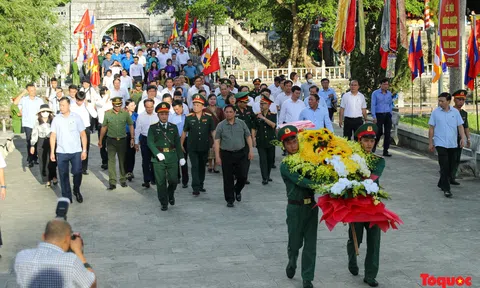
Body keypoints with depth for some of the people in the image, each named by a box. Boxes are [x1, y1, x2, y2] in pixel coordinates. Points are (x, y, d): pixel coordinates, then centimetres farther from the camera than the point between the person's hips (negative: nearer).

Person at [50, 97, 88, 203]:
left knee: (77, 173, -3)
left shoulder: (76, 117, 0)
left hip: (76, 151, -1)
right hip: (61, 152, 1)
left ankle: (76, 191, 24)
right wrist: (52, 152, 1)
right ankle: (66, 197, 14)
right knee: (63, 175, 4)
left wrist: (84, 150, -3)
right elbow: (53, 136, 5)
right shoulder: (56, 119, 3)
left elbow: (83, 134, 2)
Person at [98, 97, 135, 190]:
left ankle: (123, 180, 23)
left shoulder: (125, 113, -2)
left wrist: (132, 138, 1)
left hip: (122, 140, 1)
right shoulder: (107, 114, -2)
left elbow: (131, 125, 6)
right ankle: (112, 182, -5)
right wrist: (100, 140, 10)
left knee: (122, 161, 10)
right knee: (111, 160, -6)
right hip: (111, 140, -1)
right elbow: (104, 127, 7)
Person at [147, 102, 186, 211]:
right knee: (160, 182, 0)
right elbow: (150, 142, -5)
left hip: (172, 157, 2)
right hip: (158, 157, -2)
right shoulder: (153, 128, 5)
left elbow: (177, 143, 12)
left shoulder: (173, 127, 12)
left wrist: (181, 157, 6)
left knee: (173, 180, -1)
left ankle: (170, 194, 30)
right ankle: (164, 203, 12)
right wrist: (158, 153, -18)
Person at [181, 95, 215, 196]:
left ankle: (200, 185, 27)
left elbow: (213, 131, 4)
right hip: (192, 147, -2)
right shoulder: (189, 117, -3)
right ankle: (196, 188, -8)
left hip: (204, 147, 2)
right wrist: (181, 144, 10)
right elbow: (184, 132, 6)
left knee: (202, 166, 14)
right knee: (195, 166, -6)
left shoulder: (208, 117, -2)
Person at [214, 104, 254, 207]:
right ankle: (230, 199, 14)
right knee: (228, 179, 3)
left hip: (241, 153, 1)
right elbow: (217, 142, -1)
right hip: (226, 154, -1)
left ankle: (237, 190, 32)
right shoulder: (221, 125, 0)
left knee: (242, 176, 1)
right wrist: (217, 156, -7)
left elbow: (248, 137, 7)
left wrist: (251, 150, -1)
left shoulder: (241, 123, 4)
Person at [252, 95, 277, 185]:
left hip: (271, 140, 1)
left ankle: (267, 175, 25)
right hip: (261, 141, -1)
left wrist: (263, 118, -20)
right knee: (263, 159, -8)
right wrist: (253, 139, -3)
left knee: (270, 159, 9)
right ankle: (264, 178, -8)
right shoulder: (257, 116, 4)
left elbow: (273, 125, -16)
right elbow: (253, 128, 6)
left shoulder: (273, 115, 2)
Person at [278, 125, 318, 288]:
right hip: (296, 207, -3)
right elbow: (301, 182, -23)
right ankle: (292, 263, 43)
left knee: (310, 244, 5)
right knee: (295, 242, 11)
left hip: (311, 205, 3)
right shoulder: (285, 166, -10)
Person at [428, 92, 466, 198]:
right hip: (441, 143, -3)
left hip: (452, 144, 3)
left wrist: (462, 138, -6)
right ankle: (446, 189, -9)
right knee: (444, 166, -11)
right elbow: (431, 128, 2)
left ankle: (441, 184, 29)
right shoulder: (435, 112, -2)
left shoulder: (455, 112, 3)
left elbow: (460, 126, 7)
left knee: (451, 166, 10)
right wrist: (430, 142, 1)